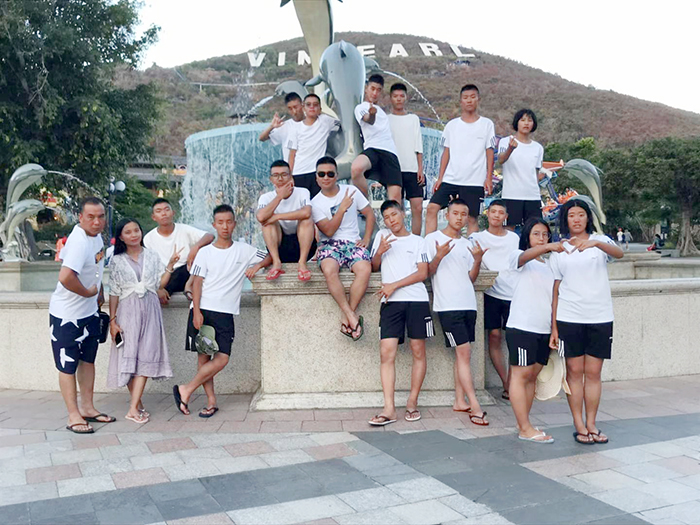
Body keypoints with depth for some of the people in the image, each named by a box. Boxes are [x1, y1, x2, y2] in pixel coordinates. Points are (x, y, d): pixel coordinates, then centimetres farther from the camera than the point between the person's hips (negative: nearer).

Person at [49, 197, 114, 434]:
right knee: (68, 365, 4)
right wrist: (88, 292, -22)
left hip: (89, 311, 9)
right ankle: (74, 416, 14)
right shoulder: (79, 241, -26)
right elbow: (65, 277, -38)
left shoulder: (96, 236, 2)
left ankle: (88, 408, 30)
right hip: (66, 314, -9)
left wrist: (99, 293, 14)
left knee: (88, 359, 17)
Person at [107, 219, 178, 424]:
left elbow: (161, 284, 5)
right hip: (128, 312, 0)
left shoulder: (152, 256, 9)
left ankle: (133, 408, -8)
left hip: (150, 310, 0)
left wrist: (171, 264, -4)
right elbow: (114, 293, 5)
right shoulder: (117, 261, 7)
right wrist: (112, 320, 0)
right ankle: (138, 403, 9)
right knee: (128, 356, -3)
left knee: (146, 356, -8)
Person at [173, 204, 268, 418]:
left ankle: (186, 390, -1)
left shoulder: (244, 250, 8)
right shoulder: (205, 252, 7)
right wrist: (196, 311, -7)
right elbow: (197, 283, 3)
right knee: (203, 356, -1)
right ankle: (211, 400, 7)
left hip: (225, 312, 0)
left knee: (222, 358, -11)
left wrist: (257, 266, -5)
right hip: (203, 309, 0)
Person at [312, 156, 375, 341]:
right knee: (329, 269, -36)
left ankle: (346, 316, -25)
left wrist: (366, 239, 1)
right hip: (330, 244, -1)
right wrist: (342, 208, -15)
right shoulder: (316, 202, 4)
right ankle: (352, 316, -29)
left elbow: (369, 214, 14)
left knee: (365, 268, -32)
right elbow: (329, 231, -7)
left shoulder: (351, 191, 8)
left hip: (353, 242, 1)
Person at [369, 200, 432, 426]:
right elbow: (374, 267, 16)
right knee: (387, 352, -9)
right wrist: (380, 251, -4)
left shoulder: (417, 241, 11)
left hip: (416, 300, 0)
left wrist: (394, 285, -8)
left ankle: (412, 402, 12)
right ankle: (389, 409, -10)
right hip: (390, 302, 1)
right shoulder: (382, 236, 17)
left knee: (418, 351, 1)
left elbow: (422, 273, 1)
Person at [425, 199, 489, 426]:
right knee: (464, 353, -10)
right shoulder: (433, 239, 0)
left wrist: (477, 260, -5)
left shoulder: (467, 244, 17)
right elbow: (427, 271, -3)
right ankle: (475, 407, -9)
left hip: (468, 304, 6)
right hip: (448, 305, -6)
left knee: (462, 353, 8)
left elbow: (471, 278, 13)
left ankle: (459, 401, 16)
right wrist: (439, 256, -20)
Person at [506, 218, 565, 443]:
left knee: (532, 376, 11)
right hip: (521, 327, -7)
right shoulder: (518, 257, -1)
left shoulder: (549, 264, 19)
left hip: (543, 329, 7)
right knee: (521, 375, -4)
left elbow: (554, 296, 20)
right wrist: (549, 247, -45)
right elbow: (527, 255, -26)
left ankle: (523, 423, 19)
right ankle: (525, 429, -2)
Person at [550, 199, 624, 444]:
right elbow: (556, 289, 5)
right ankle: (579, 426, 10)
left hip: (600, 317, 0)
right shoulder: (559, 249, 7)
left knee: (593, 373, 5)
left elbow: (619, 253, -19)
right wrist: (553, 327, 1)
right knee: (574, 371, 2)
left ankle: (591, 424, 15)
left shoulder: (600, 241, 5)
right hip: (569, 317, 0)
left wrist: (596, 243, -39)